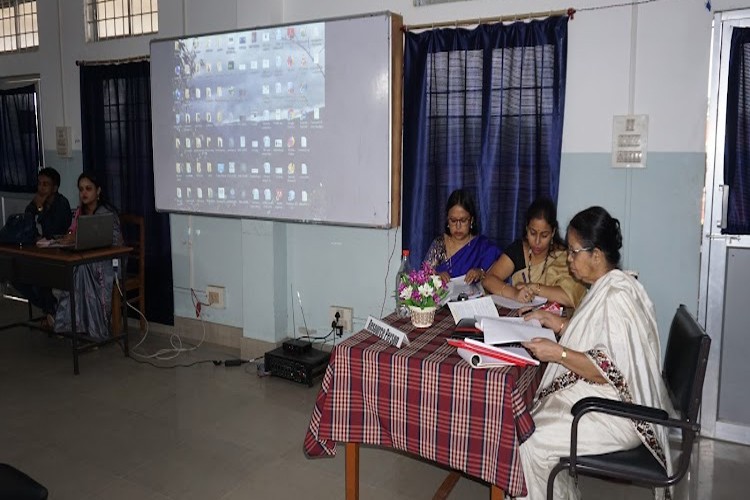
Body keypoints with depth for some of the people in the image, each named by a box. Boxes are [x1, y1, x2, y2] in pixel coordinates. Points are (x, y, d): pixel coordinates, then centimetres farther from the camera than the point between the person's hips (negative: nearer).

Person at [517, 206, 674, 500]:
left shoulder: (617, 296, -24)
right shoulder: (605, 287, 7)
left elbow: (614, 373, -26)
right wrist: (554, 321, 8)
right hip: (599, 397, 10)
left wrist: (558, 353, -26)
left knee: (532, 442, -15)